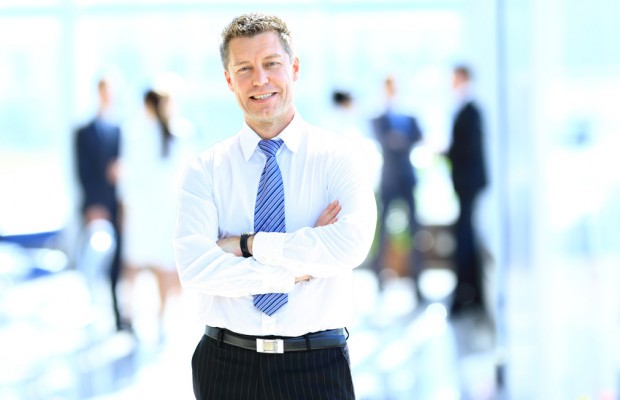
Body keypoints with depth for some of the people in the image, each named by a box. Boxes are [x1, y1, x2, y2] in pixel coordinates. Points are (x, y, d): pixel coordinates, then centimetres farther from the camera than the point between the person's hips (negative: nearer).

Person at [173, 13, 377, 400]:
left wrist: (247, 245, -15)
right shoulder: (207, 169, 1)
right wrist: (300, 270, -17)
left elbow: (351, 245, -20)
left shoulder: (336, 156, -2)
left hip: (317, 367, -1)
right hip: (227, 365, 1)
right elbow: (194, 268, -13)